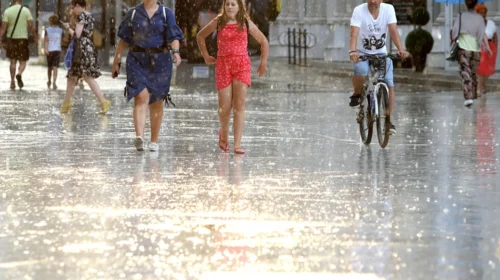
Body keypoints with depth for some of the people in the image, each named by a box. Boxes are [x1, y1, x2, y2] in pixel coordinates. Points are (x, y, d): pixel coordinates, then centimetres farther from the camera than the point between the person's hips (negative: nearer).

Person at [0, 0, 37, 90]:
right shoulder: (26, 10, -2)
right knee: (23, 61, 5)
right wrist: (35, 37, 6)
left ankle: (12, 82, 9)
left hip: (11, 38, 1)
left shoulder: (7, 11, -1)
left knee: (13, 61, 12)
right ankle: (19, 74, -24)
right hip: (23, 38, -1)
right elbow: (31, 26, -5)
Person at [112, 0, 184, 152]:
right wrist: (116, 61, 9)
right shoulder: (133, 14, 7)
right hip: (137, 60, -1)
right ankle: (139, 136, -30)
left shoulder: (166, 14, 6)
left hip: (160, 61, 1)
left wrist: (175, 51, -23)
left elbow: (174, 37, -3)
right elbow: (124, 40, 11)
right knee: (141, 97, -16)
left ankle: (154, 141, 16)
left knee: (156, 102, 6)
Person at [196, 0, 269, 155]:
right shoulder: (218, 23, 6)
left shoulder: (246, 24, 5)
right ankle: (224, 134, 31)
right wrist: (206, 56, 15)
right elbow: (200, 36, 21)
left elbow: (263, 41, 16)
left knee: (239, 105, -10)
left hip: (242, 65, 0)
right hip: (223, 65, 0)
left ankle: (237, 145, -13)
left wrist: (263, 63, 13)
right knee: (225, 106, 1)